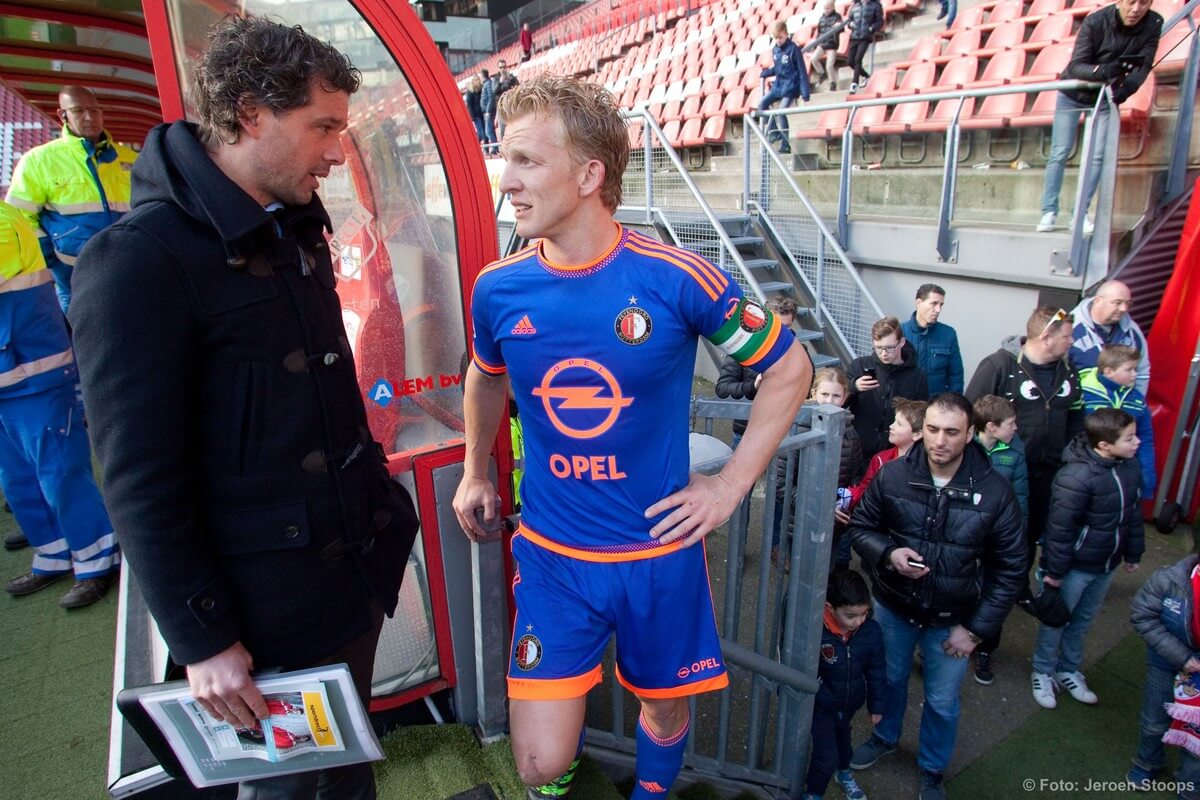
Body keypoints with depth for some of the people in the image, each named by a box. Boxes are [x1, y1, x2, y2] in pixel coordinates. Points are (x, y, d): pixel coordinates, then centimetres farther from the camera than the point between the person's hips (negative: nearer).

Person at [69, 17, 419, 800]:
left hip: (358, 566, 7)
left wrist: (378, 498, 11)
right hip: (268, 608, -6)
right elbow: (141, 482, -17)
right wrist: (202, 640, -14)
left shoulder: (298, 228, 6)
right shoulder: (139, 259, -17)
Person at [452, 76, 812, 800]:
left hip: (660, 553, -1)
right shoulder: (498, 289, -8)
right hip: (551, 556, 2)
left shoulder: (677, 279, -18)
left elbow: (789, 368, -5)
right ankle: (569, 733, 43)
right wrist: (475, 473, 18)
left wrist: (730, 485, -8)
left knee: (664, 710, 21)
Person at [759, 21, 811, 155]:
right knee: (762, 104, -1)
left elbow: (802, 71, -13)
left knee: (781, 113, -18)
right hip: (778, 85, 7)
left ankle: (785, 145, -9)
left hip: (790, 87, -7)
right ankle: (774, 132, 11)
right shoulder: (774, 49, 5)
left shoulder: (793, 49, -13)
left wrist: (805, 94, -17)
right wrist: (765, 73, 1)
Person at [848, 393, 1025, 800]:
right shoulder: (893, 475, -17)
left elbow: (1010, 569, -10)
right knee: (890, 679, 24)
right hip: (892, 608, 1)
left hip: (952, 621, -1)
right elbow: (860, 526, -3)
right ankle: (885, 737, 54)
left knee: (942, 701, 18)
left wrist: (976, 628, -11)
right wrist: (888, 553, -24)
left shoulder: (995, 492, -18)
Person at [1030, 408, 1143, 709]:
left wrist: (1133, 554, 18)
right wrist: (1055, 570, -16)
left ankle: (1068, 671, 41)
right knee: (1055, 620, 12)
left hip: (1106, 565, 7)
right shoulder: (1076, 477, -29)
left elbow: (1134, 513, 11)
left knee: (1083, 621, 22)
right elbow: (1060, 528, -23)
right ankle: (1042, 673, 31)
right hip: (1075, 567, -7)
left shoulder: (1130, 467, -4)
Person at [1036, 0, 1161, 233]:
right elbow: (1075, 66, -30)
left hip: (1106, 97, 2)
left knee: (1097, 156, -6)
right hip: (1073, 94, -2)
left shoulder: (1153, 24, -16)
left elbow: (1144, 65, -19)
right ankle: (1049, 211, 1)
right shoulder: (1095, 22, -25)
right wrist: (1102, 70, -49)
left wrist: (1127, 87, -39)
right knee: (1059, 153, -6)